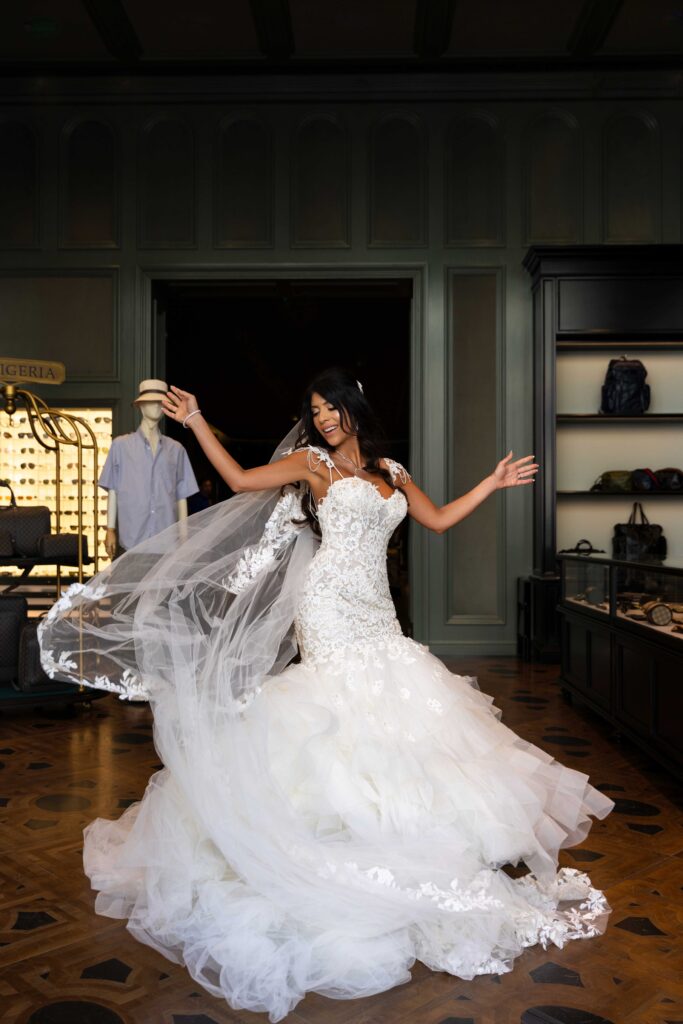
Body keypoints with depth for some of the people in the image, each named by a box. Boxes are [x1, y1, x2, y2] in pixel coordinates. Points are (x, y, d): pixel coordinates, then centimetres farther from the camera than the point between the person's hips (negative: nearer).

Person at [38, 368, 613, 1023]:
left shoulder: (390, 472, 18)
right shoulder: (311, 461, 5)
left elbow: (438, 520, 20)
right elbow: (241, 481, 0)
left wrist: (495, 482, 19)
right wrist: (196, 422, -4)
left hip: (375, 610, 6)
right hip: (330, 603, -5)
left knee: (385, 712, 3)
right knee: (341, 707, -10)